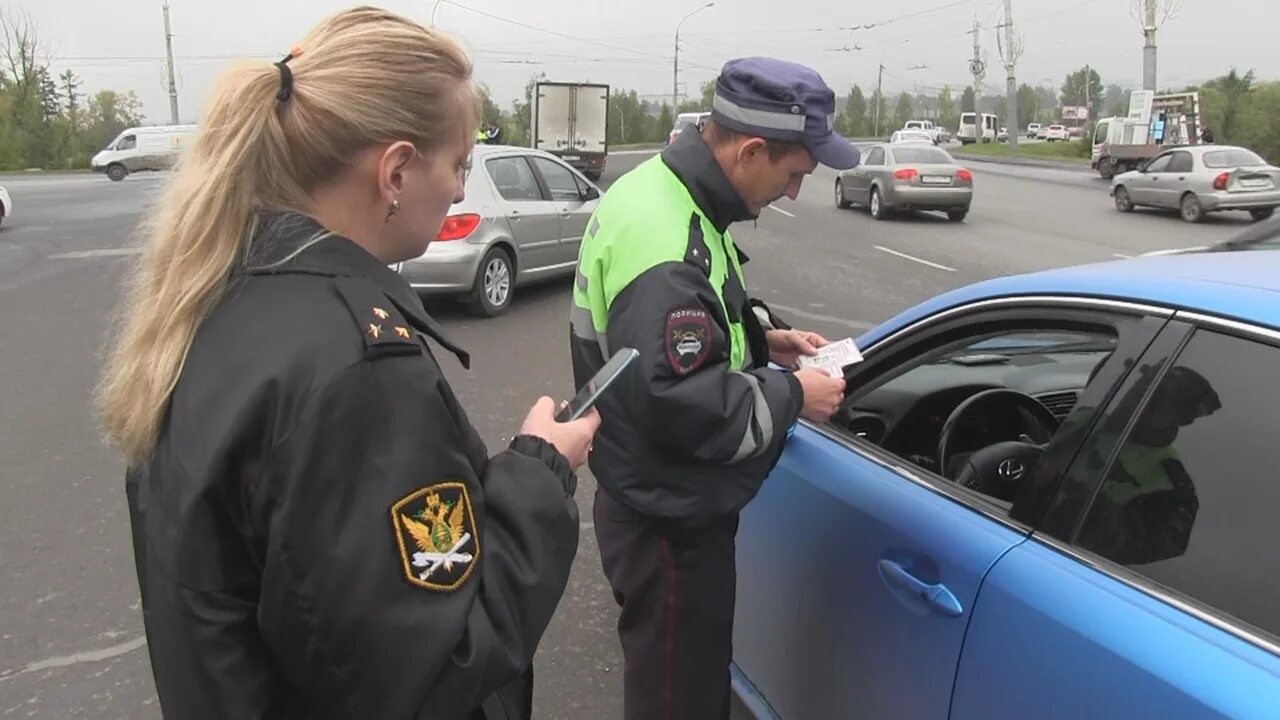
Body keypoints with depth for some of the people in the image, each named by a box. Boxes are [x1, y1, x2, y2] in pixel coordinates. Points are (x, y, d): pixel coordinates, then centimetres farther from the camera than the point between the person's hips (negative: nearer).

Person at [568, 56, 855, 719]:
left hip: (660, 500, 10)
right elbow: (684, 410, -31)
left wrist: (762, 336, 7)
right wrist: (792, 396, -17)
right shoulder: (666, 245, -29)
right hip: (670, 522, -10)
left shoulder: (660, 191, 4)